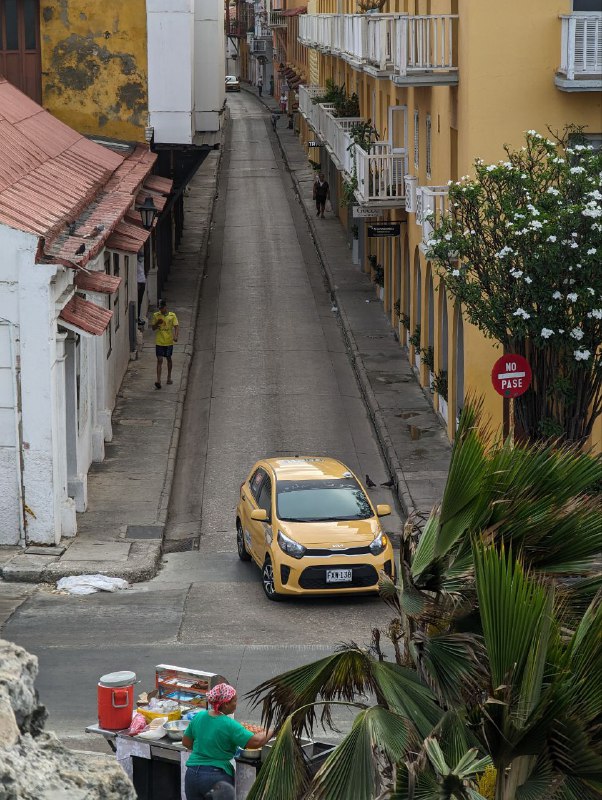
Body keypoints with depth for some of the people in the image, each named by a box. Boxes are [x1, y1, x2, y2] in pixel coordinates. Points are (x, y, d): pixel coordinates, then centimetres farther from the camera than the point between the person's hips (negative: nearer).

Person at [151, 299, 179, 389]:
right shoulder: (156, 315, -1)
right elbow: (153, 328, 5)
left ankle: (169, 377, 34)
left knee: (169, 358, 16)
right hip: (159, 341, -1)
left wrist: (175, 336, -25)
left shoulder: (172, 315, -2)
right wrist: (157, 323, -17)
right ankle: (158, 380, -15)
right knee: (159, 360, -9)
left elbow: (176, 326, -7)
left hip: (169, 341, 1)